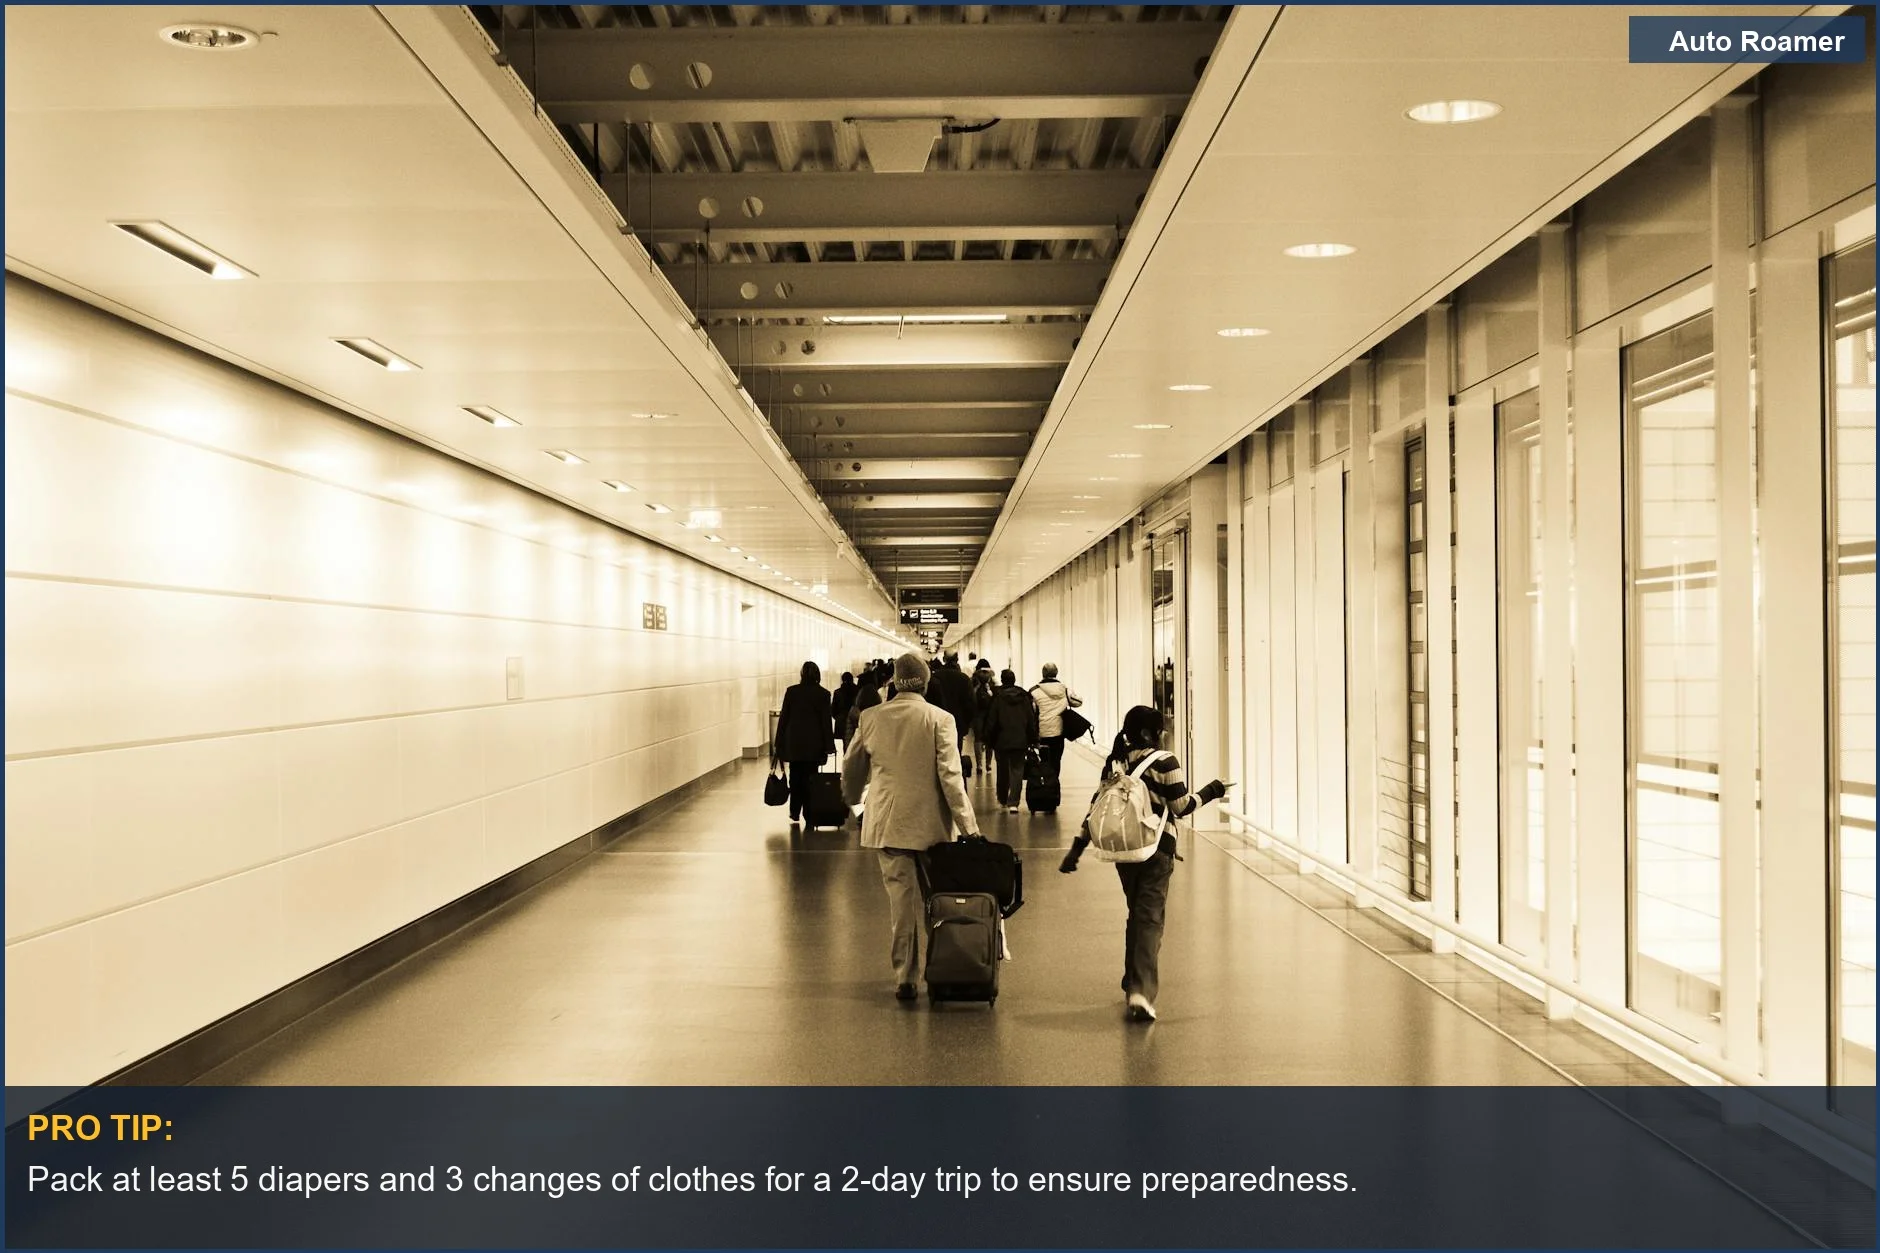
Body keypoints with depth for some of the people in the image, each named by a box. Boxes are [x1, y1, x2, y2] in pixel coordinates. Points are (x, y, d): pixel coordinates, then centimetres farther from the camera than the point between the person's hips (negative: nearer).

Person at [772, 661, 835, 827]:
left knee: (795, 778, 9)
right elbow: (826, 721, -4)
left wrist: (779, 744, 7)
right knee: (810, 778, 6)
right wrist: (828, 746, 1)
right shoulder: (823, 694, -5)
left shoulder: (791, 691, -1)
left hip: (794, 742, 1)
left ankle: (794, 814, 6)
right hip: (813, 744, -1)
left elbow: (783, 718, 1)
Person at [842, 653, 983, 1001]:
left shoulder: (871, 718, 1)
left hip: (886, 824, 2)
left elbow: (852, 769, 13)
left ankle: (904, 978, 4)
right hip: (930, 824, -1)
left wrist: (852, 798, 34)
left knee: (900, 900, 4)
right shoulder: (940, 719, -8)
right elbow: (950, 776, -13)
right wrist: (968, 826, -10)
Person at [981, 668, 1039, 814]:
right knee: (1017, 770, 0)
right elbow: (1032, 719, 5)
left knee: (1003, 770, 15)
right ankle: (1013, 802, -11)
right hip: (1020, 740, 1)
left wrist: (989, 738, 6)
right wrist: (1033, 739, 11)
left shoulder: (997, 697, -6)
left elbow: (991, 720, -4)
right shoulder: (1024, 697, 2)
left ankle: (1003, 799, 28)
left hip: (1001, 741, -1)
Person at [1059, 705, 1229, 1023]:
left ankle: (1133, 986, 27)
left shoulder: (1114, 761, 5)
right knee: (1150, 919, -5)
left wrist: (1077, 848, 10)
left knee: (1136, 915, 20)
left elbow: (1097, 806, 6)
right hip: (1156, 848, -5)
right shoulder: (1164, 762, -10)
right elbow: (1181, 807, -7)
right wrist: (1209, 792, 9)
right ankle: (1141, 993, -18)